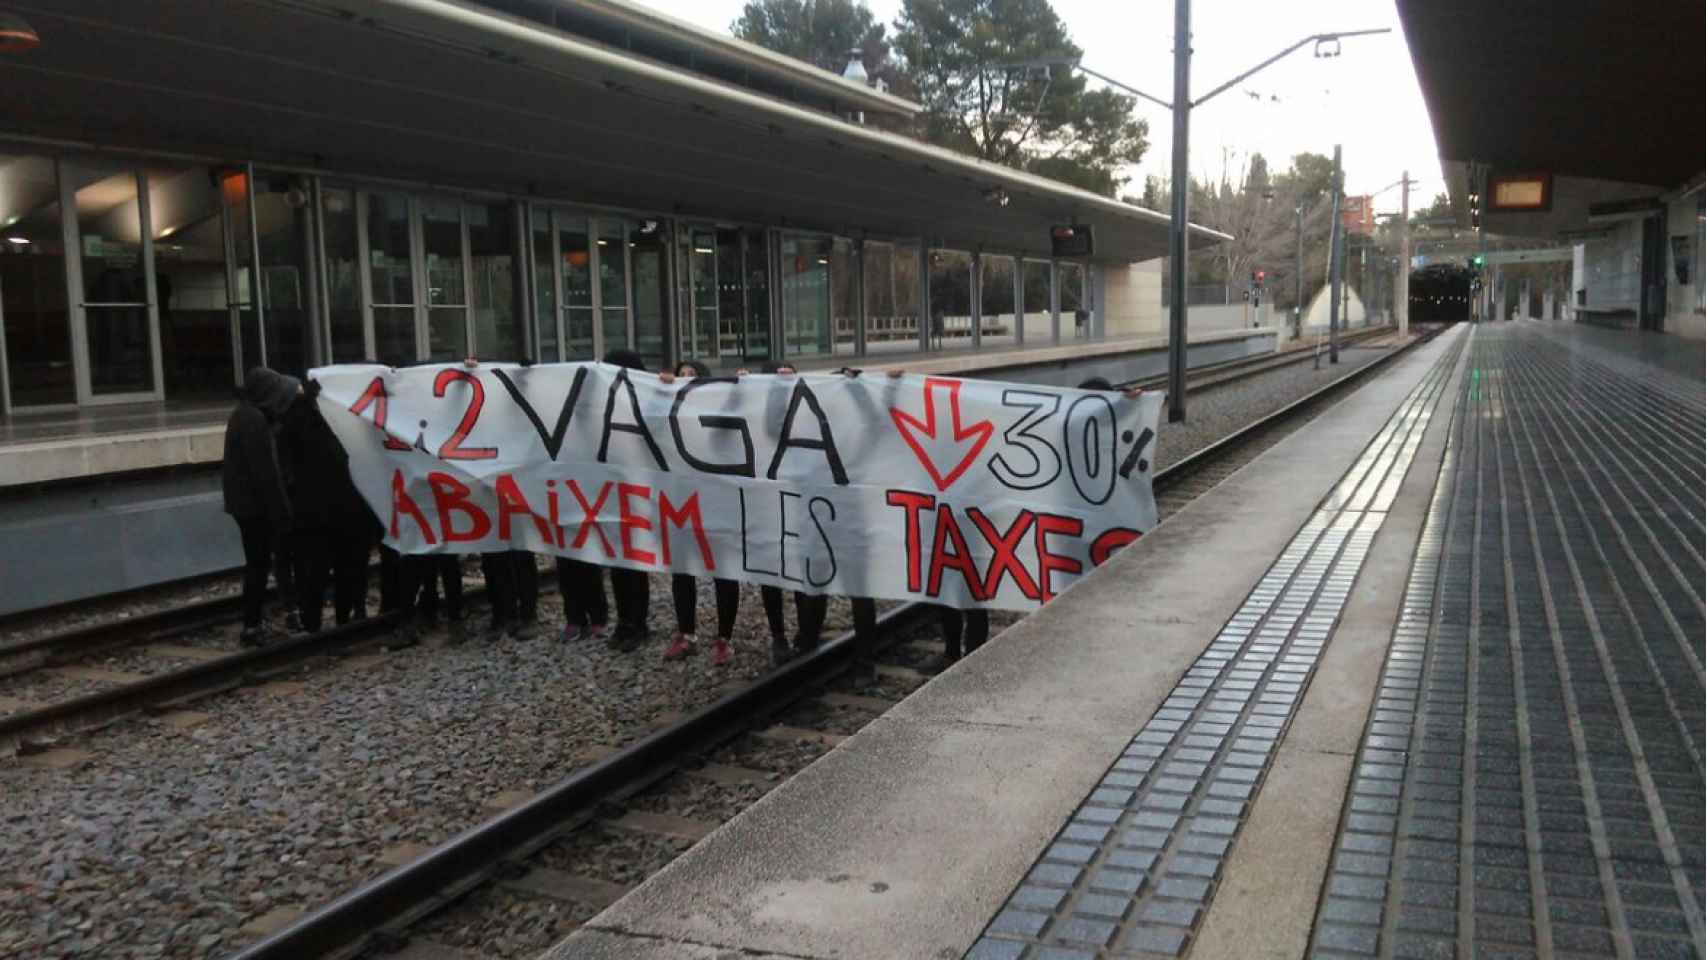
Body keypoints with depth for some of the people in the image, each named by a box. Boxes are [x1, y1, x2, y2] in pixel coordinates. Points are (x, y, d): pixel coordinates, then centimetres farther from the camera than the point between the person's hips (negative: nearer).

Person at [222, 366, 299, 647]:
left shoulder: (245, 414, 12)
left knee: (256, 562, 16)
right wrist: (281, 510, -18)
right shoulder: (254, 419, -19)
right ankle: (252, 626, 2)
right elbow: (265, 471, -21)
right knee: (259, 564, -3)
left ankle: (252, 623, 23)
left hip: (245, 500, 10)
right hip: (255, 503, -10)